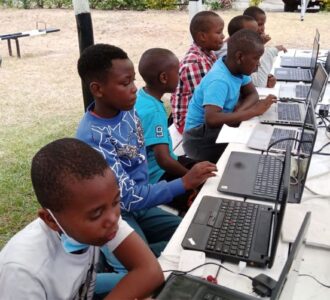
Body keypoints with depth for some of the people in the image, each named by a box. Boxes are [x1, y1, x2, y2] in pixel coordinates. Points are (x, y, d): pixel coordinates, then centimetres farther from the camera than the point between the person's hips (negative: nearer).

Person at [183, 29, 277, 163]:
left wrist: (238, 112, -19)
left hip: (219, 128, 8)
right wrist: (254, 111, -35)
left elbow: (252, 94, 4)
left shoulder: (236, 66, -3)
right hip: (201, 137, -8)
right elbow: (211, 119, -42)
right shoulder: (218, 80, -29)